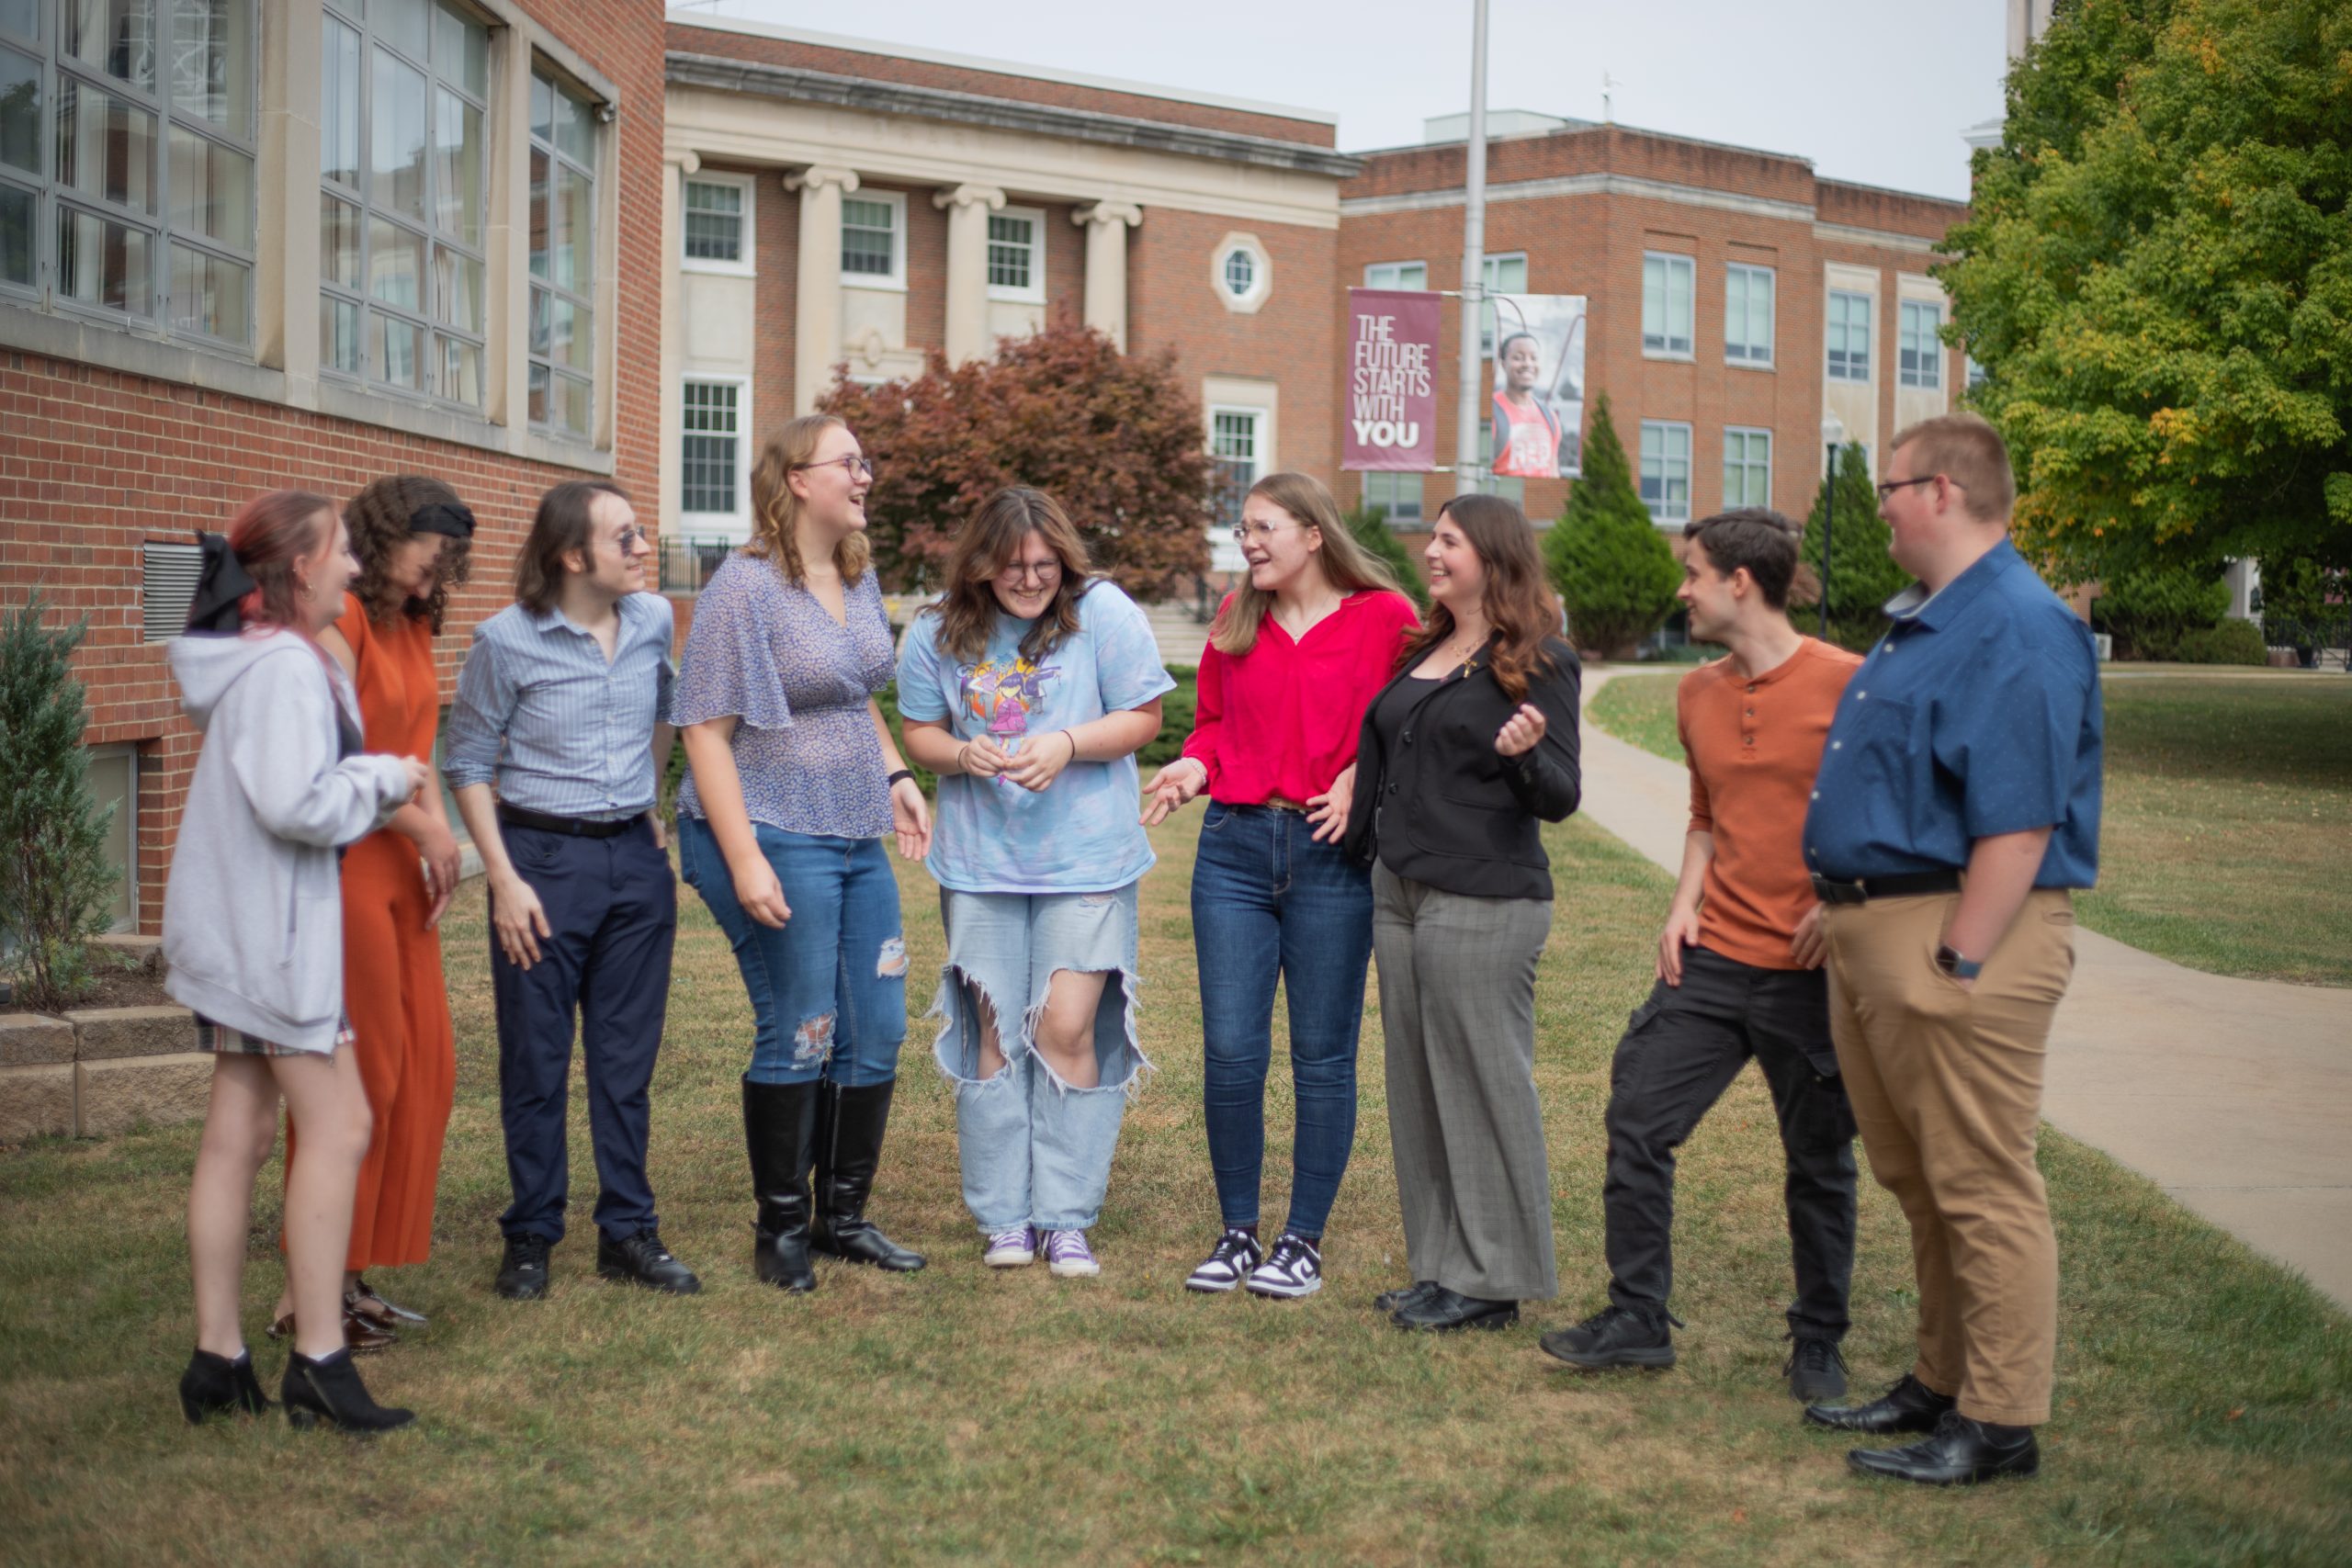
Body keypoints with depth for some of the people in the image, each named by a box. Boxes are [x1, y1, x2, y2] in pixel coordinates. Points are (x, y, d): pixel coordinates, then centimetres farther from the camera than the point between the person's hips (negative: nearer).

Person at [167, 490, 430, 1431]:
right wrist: (385, 778, -11)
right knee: (338, 1123, -7)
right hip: (269, 929, -10)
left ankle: (217, 1358, 14)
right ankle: (318, 1362, -4)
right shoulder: (284, 667, -18)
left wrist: (382, 791, 10)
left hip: (232, 927, 10)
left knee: (237, 1132, 10)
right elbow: (296, 803, -25)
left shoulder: (258, 659, 14)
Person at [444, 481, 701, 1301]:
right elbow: (467, 763, -5)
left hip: (636, 857, 4)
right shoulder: (507, 640, -10)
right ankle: (530, 1236, 15)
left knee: (628, 1057, 9)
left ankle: (629, 1233, 18)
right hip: (543, 858, -4)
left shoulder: (653, 620, 3)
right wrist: (504, 879, -10)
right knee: (535, 1060, 3)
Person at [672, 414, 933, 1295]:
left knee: (876, 1033, 10)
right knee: (797, 1038, 0)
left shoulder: (859, 578, 9)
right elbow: (706, 730, -15)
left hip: (858, 840, 8)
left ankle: (842, 1216, 24)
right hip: (778, 840, -8)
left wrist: (895, 774, 11)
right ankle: (781, 1228, 16)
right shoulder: (746, 587, -14)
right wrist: (742, 859, -21)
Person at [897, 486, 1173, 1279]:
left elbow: (1142, 718, -4)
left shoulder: (1104, 612, -8)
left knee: (1067, 1029, -7)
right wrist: (964, 754, -14)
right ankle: (1003, 1216, 17)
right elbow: (919, 732, 8)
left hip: (1085, 859, -2)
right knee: (995, 1033, 6)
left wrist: (1067, 746, -20)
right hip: (980, 861, 3)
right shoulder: (938, 633, 0)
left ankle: (1066, 1219, 5)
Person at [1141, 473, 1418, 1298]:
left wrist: (1362, 778, -14)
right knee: (1230, 1052, 1)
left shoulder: (1384, 617, -3)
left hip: (1332, 856, -3)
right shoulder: (1236, 619, 10)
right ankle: (1237, 1234, 15)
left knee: (1322, 1057, 4)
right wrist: (1194, 767, 0)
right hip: (1235, 849, 4)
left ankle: (1304, 1240, 15)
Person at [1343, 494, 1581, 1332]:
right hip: (1401, 892, 8)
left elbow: (1560, 798, -10)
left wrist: (1526, 756, -29)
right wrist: (1366, 845, 14)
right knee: (1418, 1083, 10)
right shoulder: (1423, 652, 16)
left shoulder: (1538, 663, -7)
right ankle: (1440, 1269, 19)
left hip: (1484, 903, -8)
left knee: (1483, 1083, -3)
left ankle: (1490, 1284, 4)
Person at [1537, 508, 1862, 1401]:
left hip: (1811, 971, -5)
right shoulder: (1697, 695, 10)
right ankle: (1637, 1321, 11)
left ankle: (1818, 1345, 23)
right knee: (1637, 1121, -1)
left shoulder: (1848, 685, -10)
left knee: (1819, 1162, 6)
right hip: (1713, 958, 5)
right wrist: (1685, 903, 6)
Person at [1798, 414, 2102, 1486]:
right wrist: (1842, 912, 19)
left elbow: (2019, 824, -23)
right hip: (1868, 933, 11)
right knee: (1913, 1177, 18)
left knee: (1979, 1187, -2)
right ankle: (1944, 1382, 30)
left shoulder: (2019, 632, -17)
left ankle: (1999, 1424, 6)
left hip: (1956, 935, -11)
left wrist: (1956, 962, -24)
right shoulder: (1922, 623, 16)